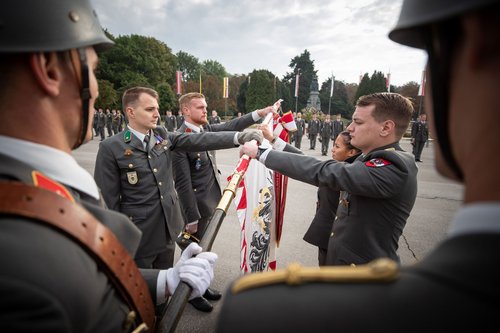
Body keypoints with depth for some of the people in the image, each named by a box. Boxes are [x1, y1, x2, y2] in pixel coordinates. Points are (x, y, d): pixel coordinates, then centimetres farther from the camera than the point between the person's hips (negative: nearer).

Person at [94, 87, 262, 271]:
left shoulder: (163, 135, 1)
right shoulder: (111, 148, -14)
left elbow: (199, 140, -10)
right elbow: (108, 200, -11)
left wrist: (238, 136, -20)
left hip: (168, 228, 5)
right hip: (138, 235, -4)